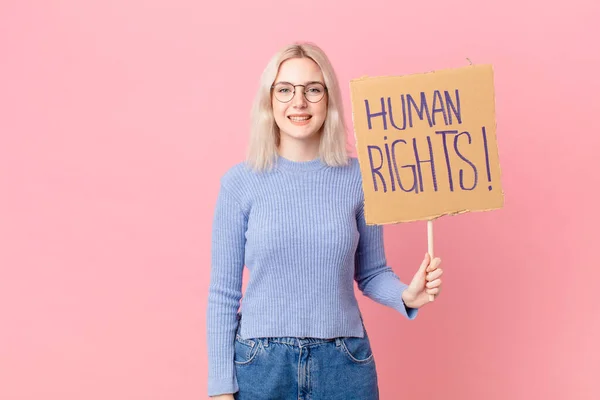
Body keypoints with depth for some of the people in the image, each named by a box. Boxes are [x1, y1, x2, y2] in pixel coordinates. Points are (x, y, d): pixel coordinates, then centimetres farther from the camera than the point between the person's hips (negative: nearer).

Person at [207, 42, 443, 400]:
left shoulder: (360, 176, -3)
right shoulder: (240, 182, -5)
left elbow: (371, 272, 6)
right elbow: (224, 292, -2)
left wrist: (406, 295, -14)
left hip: (344, 363, 1)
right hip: (262, 362, -1)